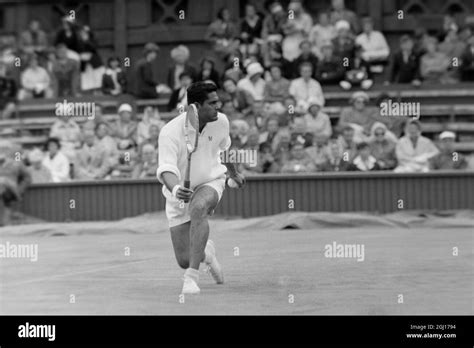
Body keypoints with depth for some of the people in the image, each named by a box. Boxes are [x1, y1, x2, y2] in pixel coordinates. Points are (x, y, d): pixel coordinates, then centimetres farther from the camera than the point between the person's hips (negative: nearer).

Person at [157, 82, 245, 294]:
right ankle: (206, 253, 39)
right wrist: (174, 189, -57)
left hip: (211, 181, 1)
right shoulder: (170, 132, -24)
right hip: (180, 192, -1)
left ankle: (192, 277, -35)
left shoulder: (221, 122, -9)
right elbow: (166, 168, -35)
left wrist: (233, 173, 31)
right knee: (184, 261, -2)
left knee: (198, 208, -38)